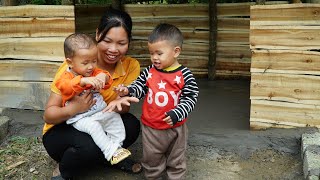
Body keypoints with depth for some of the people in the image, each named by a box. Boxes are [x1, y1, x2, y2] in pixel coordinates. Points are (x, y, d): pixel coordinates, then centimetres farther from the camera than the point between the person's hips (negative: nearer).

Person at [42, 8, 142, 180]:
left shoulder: (131, 66, -14)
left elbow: (124, 110, -10)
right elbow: (48, 115, -20)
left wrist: (119, 104, -35)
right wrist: (72, 109, -42)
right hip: (61, 130, -3)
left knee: (131, 125, -23)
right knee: (90, 144, -34)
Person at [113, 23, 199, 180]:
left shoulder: (184, 75, -13)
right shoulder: (149, 72, -4)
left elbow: (190, 99, -12)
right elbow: (139, 87, 6)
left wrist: (176, 114, -25)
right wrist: (127, 91, -14)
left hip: (175, 127, -2)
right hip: (150, 127, 3)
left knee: (176, 163, 18)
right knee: (151, 161, 19)